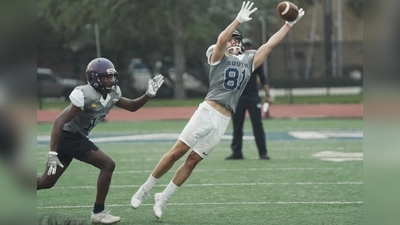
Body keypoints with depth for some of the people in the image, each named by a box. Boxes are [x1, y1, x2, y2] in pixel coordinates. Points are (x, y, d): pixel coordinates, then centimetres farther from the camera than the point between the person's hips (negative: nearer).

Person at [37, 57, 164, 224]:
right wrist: (52, 153, -29)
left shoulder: (112, 94, 2)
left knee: (47, 182, 14)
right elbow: (59, 121, -25)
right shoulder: (86, 95, -24)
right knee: (108, 165, -11)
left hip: (76, 137, 9)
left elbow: (132, 106, 18)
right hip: (68, 136, -9)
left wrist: (149, 94, -2)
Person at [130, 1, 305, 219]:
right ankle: (144, 189, 7)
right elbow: (221, 39, -16)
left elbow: (271, 44, 19)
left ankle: (162, 199, 14)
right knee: (176, 152, -6)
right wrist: (238, 20, -25)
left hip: (223, 121, 4)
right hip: (207, 111, -4)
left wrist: (289, 24, 16)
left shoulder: (249, 61, 19)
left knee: (192, 161, 5)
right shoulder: (218, 56, 5)